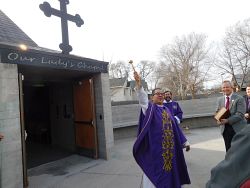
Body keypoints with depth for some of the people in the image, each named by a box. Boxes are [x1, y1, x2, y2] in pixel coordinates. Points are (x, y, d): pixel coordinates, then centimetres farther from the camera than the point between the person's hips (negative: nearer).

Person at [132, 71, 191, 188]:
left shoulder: (167, 110, 13)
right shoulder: (149, 107, -4)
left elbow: (175, 127, 17)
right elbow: (143, 98, -24)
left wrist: (183, 142, 18)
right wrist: (138, 84, -41)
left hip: (169, 147, 6)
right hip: (155, 147, -5)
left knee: (169, 171, 16)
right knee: (155, 172, 3)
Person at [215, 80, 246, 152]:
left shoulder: (239, 99, -7)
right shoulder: (220, 99, 9)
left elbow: (240, 114, -15)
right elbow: (217, 112, 13)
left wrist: (227, 120, -24)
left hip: (237, 128, -4)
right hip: (225, 129, 4)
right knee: (229, 150, 11)